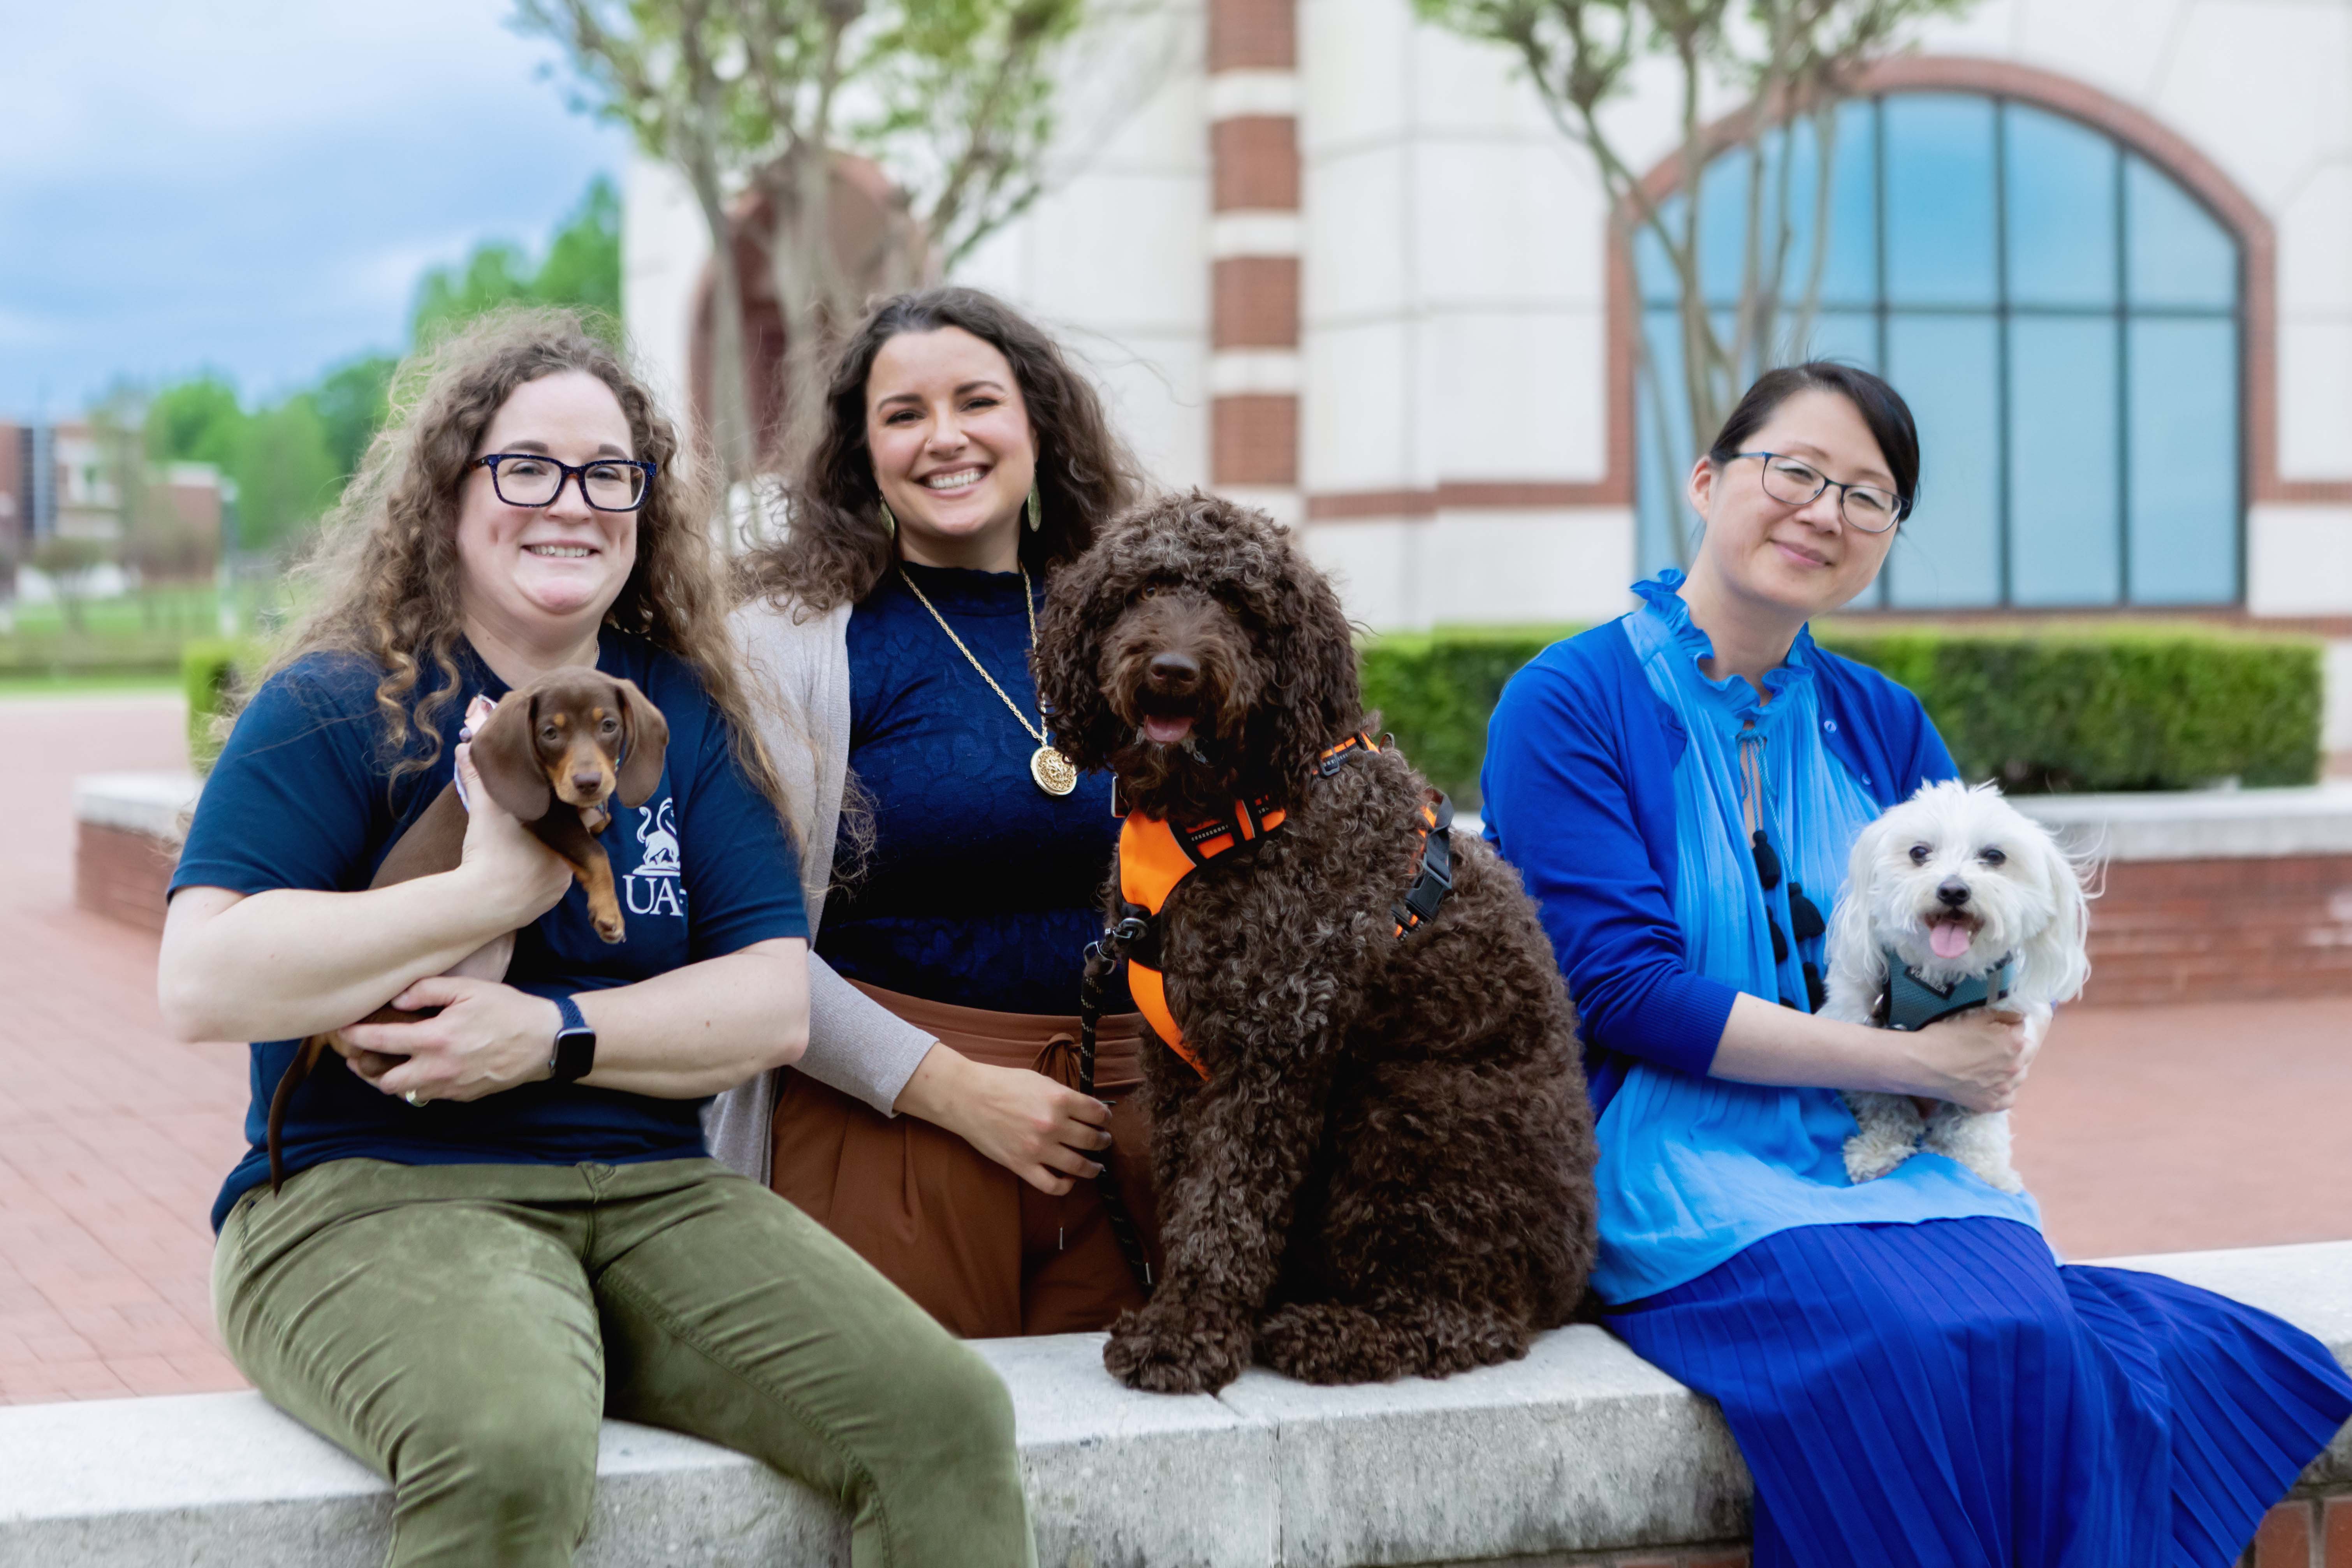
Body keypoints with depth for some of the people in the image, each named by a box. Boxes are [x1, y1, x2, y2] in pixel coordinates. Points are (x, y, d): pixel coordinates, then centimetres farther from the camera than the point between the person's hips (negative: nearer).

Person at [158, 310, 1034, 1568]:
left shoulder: (685, 715, 14)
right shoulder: (340, 708, 1)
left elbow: (777, 1003, 6)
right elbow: (201, 984, -12)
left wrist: (554, 1035, -11)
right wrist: (495, 893, -12)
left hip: (653, 1192, 4)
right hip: (377, 1193, -4)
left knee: (947, 1414, -19)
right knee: (509, 1453, -38)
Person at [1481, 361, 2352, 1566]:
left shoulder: (1879, 723, 17)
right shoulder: (1568, 706, -1)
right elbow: (1622, 991, -11)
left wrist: (2009, 1035, -9)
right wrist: (1912, 1062, -13)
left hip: (1890, 1158, 5)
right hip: (1679, 1160, -5)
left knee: (2045, 1346, -28)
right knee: (1931, 1351, -32)